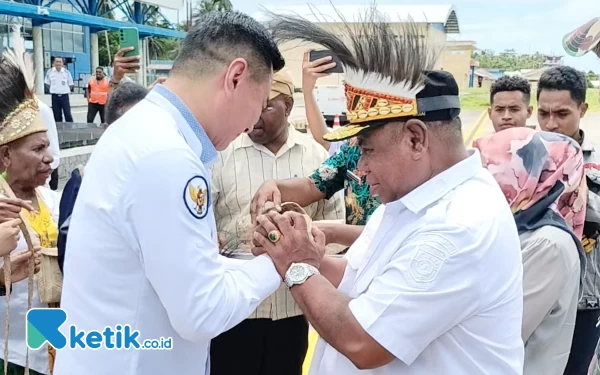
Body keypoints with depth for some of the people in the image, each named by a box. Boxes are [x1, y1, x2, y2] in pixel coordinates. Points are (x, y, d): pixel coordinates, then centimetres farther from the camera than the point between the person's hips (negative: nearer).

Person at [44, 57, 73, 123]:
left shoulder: (66, 72, -4)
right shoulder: (50, 72, -1)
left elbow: (70, 84, 6)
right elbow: (47, 83, 10)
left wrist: (65, 90, 7)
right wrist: (54, 90, 8)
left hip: (64, 96, -1)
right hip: (55, 96, 1)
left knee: (68, 114, -4)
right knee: (57, 115, 7)